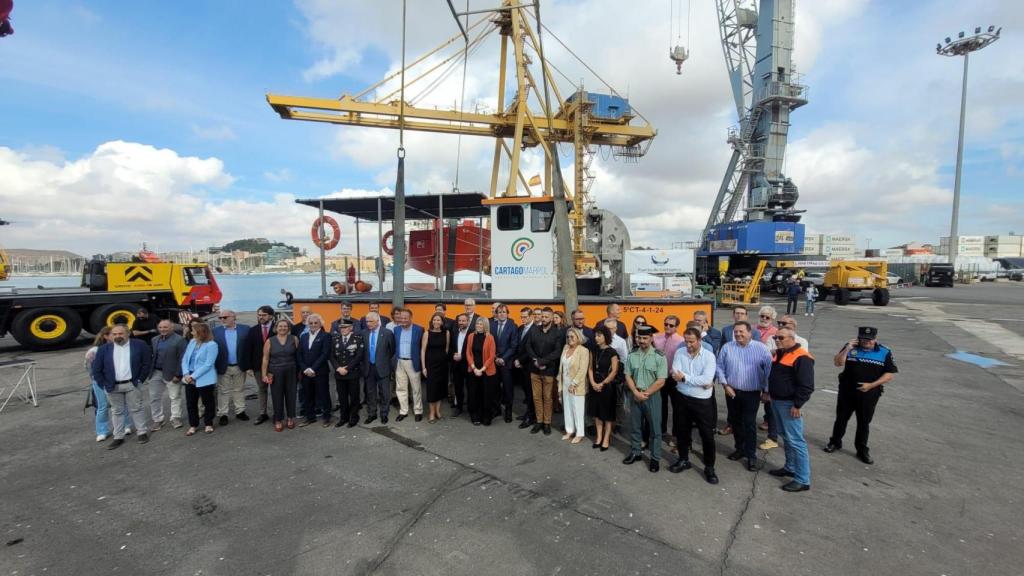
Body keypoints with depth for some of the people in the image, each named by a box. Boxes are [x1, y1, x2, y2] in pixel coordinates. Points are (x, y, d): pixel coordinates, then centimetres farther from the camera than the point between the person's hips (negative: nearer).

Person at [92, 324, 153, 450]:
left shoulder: (139, 345, -6)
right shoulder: (104, 349, -1)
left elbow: (147, 363, -2)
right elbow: (96, 369, 4)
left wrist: (140, 379, -5)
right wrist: (104, 385, -1)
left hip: (132, 384, -2)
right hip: (112, 386, 2)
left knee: (136, 409, 6)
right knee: (116, 411, 12)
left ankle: (142, 432, 16)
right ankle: (118, 437, 21)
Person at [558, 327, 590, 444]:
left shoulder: (583, 350, -14)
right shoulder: (565, 348, 5)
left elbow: (583, 370, -17)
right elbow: (561, 366, 9)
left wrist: (573, 384, -17)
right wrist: (560, 384, 8)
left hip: (577, 386, -6)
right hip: (565, 384, 6)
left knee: (578, 409, 3)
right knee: (568, 408, 14)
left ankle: (580, 433, 16)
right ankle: (570, 431, 27)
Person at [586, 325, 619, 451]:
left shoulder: (612, 352, -10)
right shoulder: (594, 351, 6)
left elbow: (614, 372, -12)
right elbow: (591, 368, 6)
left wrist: (602, 384, -13)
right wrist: (593, 383, -7)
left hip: (608, 386, -5)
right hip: (595, 386, 5)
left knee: (608, 413, 5)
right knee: (597, 412, 11)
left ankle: (606, 439, 15)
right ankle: (599, 436, 24)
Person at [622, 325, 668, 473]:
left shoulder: (659, 356, -11)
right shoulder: (631, 355, 1)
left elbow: (661, 381, -13)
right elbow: (628, 376, 3)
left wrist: (645, 394, -13)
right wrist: (636, 392, -10)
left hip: (652, 396, -3)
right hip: (635, 395, 4)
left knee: (655, 428, 6)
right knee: (634, 426, 14)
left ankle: (655, 458, 20)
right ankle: (635, 452, 31)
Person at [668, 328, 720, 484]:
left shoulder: (709, 356, -11)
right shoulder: (679, 353, -3)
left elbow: (707, 379, -22)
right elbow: (675, 376, -15)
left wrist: (684, 377, -19)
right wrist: (700, 381, -20)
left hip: (702, 401, -3)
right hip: (682, 399, 3)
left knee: (707, 435, 5)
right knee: (681, 432, 15)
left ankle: (709, 467, 23)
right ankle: (683, 460, 35)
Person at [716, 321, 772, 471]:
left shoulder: (761, 348, -8)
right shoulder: (727, 347, -3)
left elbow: (769, 370, -4)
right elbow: (720, 367, 2)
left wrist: (767, 390, -4)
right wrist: (725, 385, -5)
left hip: (752, 393, -3)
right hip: (732, 392, 3)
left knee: (749, 424, 1)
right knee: (735, 422, 15)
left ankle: (751, 455, 14)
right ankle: (740, 448, 32)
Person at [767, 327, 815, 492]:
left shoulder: (801, 357, -19)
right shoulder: (779, 354, 10)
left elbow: (806, 385, -21)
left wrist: (797, 405, -20)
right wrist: (768, 392, 18)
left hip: (789, 404, -9)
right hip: (776, 401, 9)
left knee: (795, 441, -5)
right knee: (786, 438, 19)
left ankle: (803, 480, 3)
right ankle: (790, 468, 32)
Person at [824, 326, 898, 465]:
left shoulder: (885, 353, -4)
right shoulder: (850, 347, -5)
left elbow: (889, 374, -3)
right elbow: (837, 363, -12)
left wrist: (871, 385, -14)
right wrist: (847, 349, -23)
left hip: (868, 394, 0)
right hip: (847, 392, 0)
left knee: (864, 423, 12)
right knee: (841, 418, 13)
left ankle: (862, 450, 26)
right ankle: (835, 442, 29)